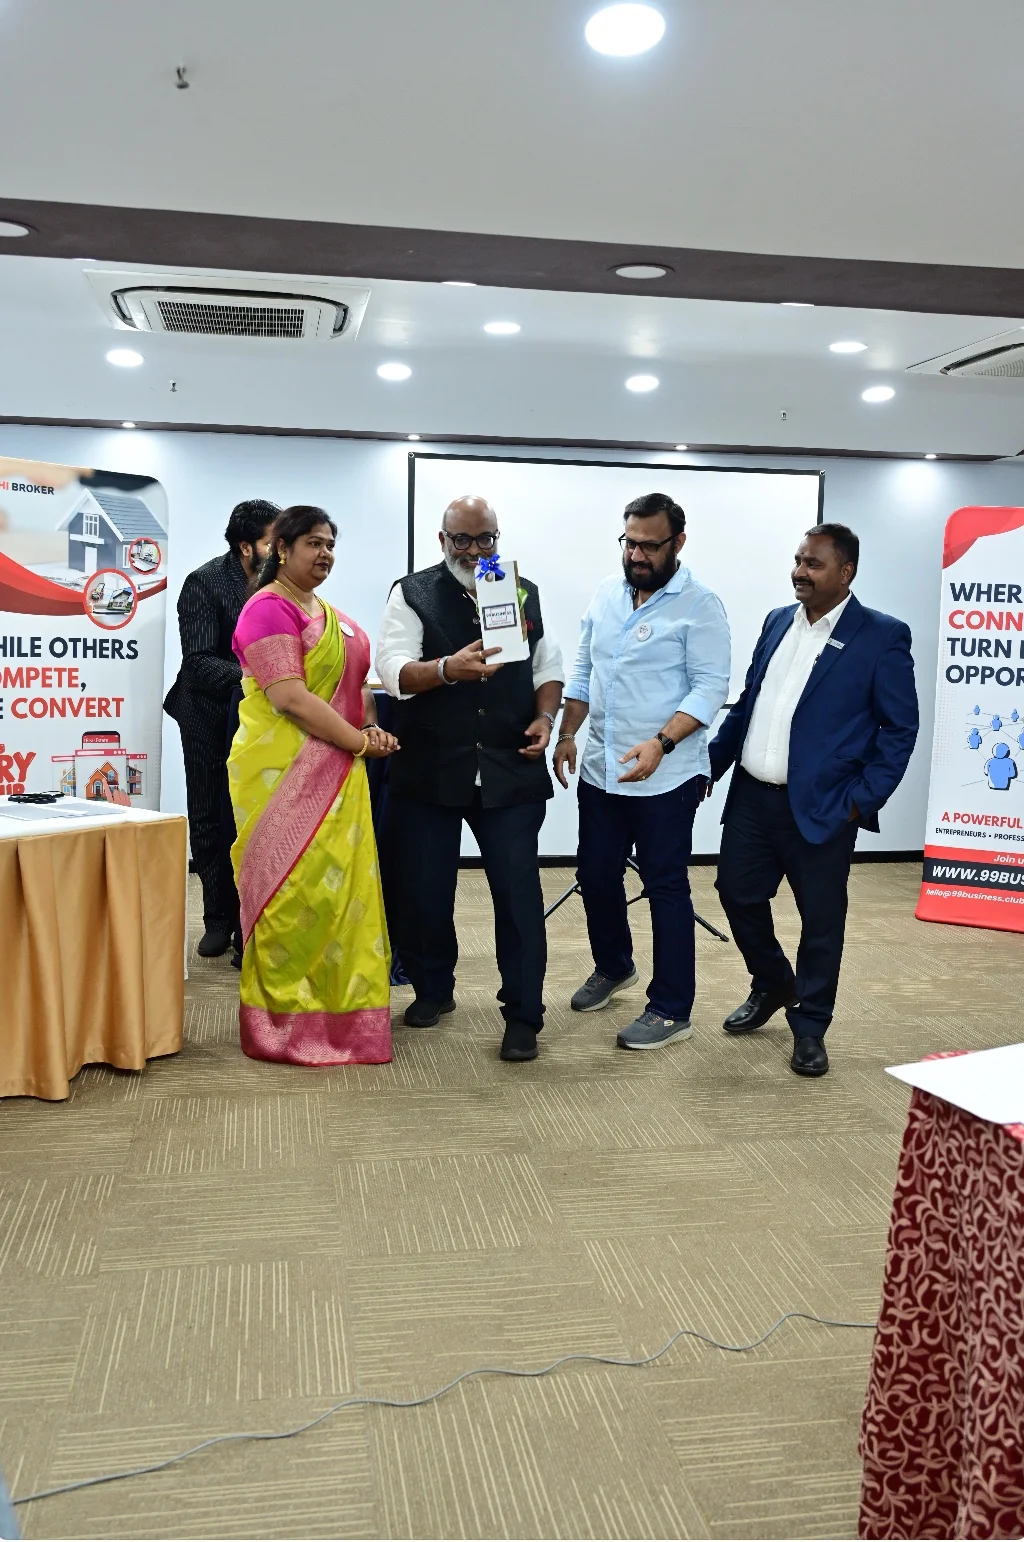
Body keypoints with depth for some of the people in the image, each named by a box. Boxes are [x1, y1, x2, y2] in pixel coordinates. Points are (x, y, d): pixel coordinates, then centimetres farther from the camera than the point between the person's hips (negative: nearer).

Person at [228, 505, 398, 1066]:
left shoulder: (330, 614, 18)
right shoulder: (268, 609, -10)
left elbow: (354, 682, 21)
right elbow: (290, 697, -19)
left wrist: (371, 727, 0)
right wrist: (358, 742, -13)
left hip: (335, 774, 8)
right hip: (284, 773, -8)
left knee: (340, 888, 9)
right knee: (294, 890, -4)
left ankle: (336, 1009, 20)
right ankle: (284, 1020, 9)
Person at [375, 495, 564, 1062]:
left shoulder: (525, 593, 10)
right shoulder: (412, 594, 0)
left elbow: (548, 667, 15)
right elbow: (393, 670, -13)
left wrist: (544, 717, -4)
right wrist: (448, 668, -31)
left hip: (511, 769, 1)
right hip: (430, 770, -1)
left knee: (518, 890, -1)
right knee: (424, 887, 10)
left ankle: (523, 1015, 9)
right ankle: (433, 989, 32)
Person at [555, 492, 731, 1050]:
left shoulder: (699, 605, -10)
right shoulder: (606, 594, 9)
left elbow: (710, 687, -15)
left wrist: (661, 742, -27)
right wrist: (567, 734, 6)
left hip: (665, 776, -6)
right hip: (600, 769, 6)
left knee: (666, 888, 1)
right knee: (596, 876, 16)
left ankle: (671, 1010, 12)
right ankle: (613, 968, 40)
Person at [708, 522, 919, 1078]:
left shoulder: (883, 635, -7)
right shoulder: (777, 621, 10)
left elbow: (900, 727, -7)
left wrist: (863, 800, -12)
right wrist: (713, 762, 12)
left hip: (821, 806, -5)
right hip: (752, 796, 6)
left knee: (820, 919, 5)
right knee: (737, 892, 13)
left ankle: (809, 1027, 23)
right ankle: (772, 985, 38)